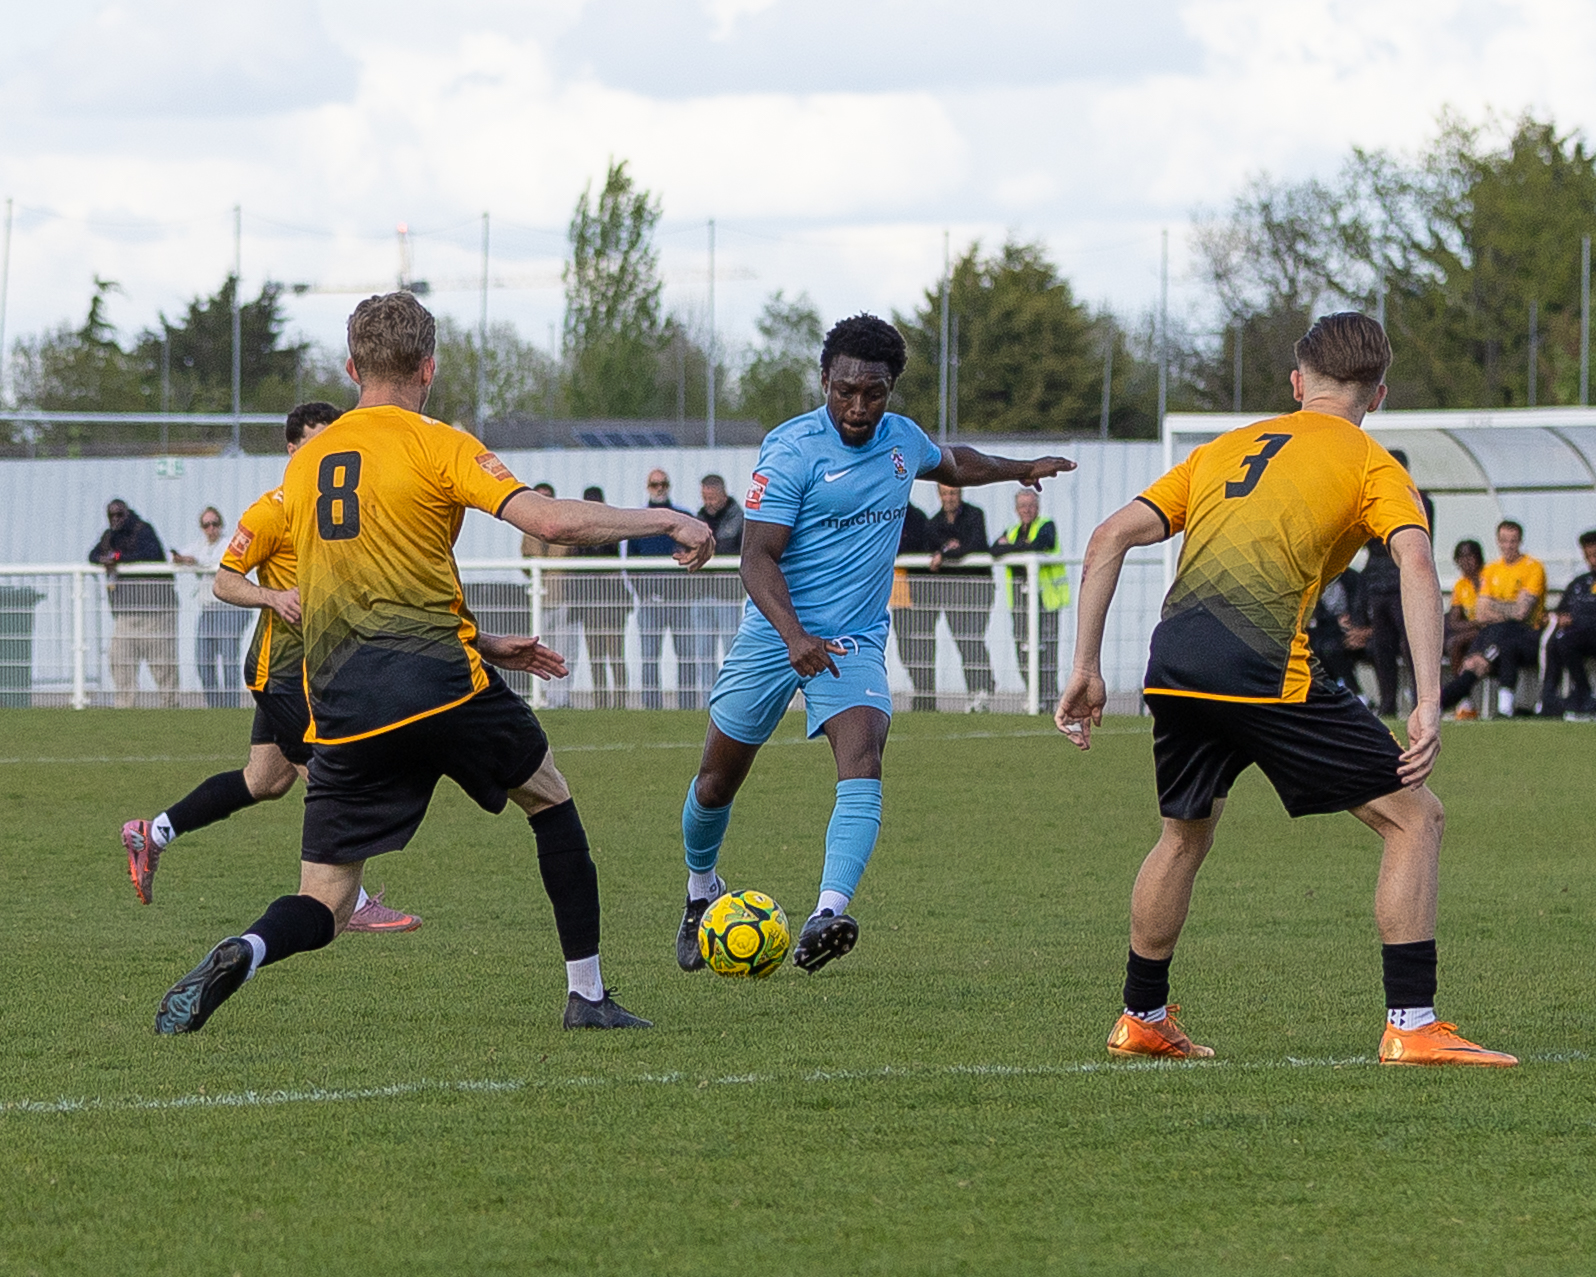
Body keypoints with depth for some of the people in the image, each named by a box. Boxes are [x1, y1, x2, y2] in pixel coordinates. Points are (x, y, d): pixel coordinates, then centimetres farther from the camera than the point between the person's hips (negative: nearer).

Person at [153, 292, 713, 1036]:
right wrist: (665, 522, 2)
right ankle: (587, 996, 22)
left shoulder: (304, 465, 17)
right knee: (550, 800, 23)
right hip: (439, 686, -4)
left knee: (323, 907, 5)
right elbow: (550, 521, -11)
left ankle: (241, 955, -28)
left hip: (341, 710, 4)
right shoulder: (437, 445, 0)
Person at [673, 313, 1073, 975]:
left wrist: (1020, 469, 38)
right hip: (775, 636, -3)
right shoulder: (791, 448, -14)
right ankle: (702, 890, 39)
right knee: (717, 782, 8)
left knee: (863, 764, -24)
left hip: (856, 642, 3)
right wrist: (794, 634, -34)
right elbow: (757, 556, -20)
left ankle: (827, 916, -40)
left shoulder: (902, 439, 4)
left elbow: (950, 463, 31)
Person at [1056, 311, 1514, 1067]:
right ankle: (1411, 1027, -1)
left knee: (1186, 834, 30)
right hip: (1265, 668, -5)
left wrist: (1085, 669, 20)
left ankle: (1141, 1020, 38)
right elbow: (1415, 562, -6)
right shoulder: (1371, 465, 13)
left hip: (1174, 665, 6)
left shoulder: (1222, 451, 28)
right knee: (1413, 818, 5)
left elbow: (1109, 539, 20)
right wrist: (1429, 704, -12)